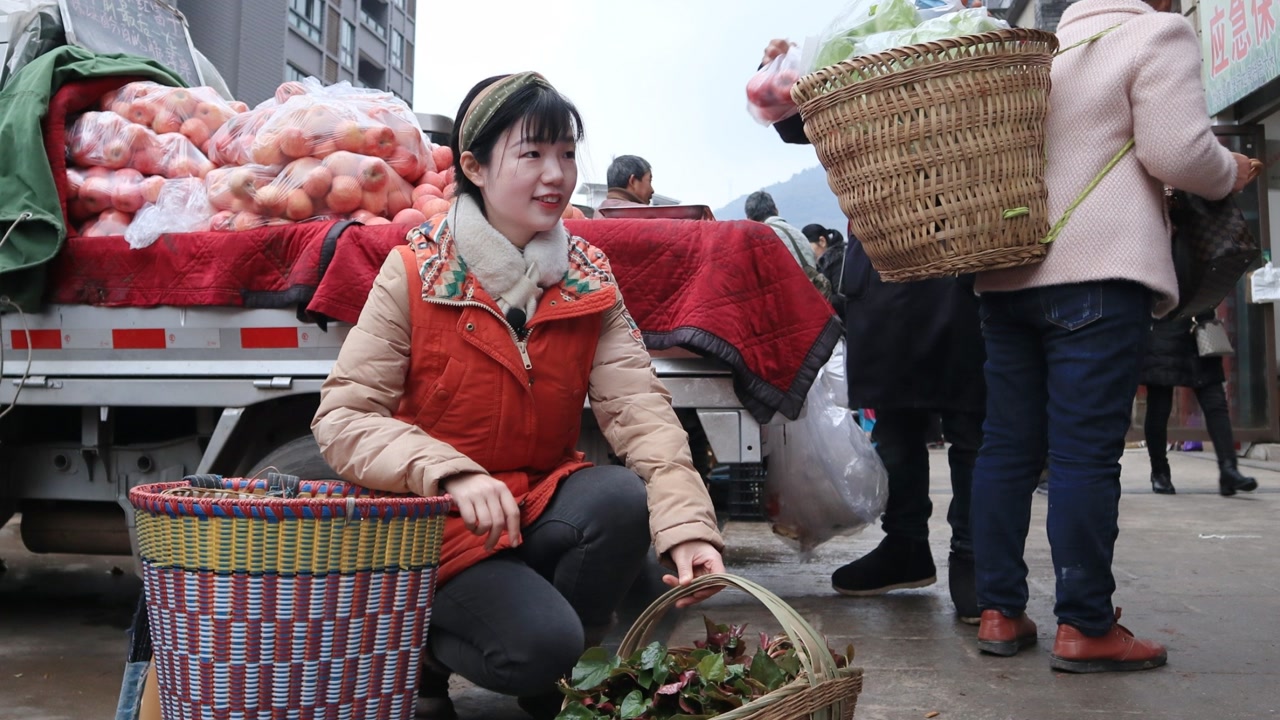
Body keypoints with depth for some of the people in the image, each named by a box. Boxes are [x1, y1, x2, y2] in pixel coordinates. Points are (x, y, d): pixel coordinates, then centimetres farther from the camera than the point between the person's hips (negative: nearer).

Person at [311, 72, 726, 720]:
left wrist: (686, 523, -29)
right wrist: (450, 474, -33)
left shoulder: (588, 279, 0)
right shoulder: (414, 274, -10)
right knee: (540, 642, -27)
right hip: (438, 522, -4)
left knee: (623, 497, -27)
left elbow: (639, 407, -13)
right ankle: (425, 648, 8)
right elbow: (342, 418, -16)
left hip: (542, 506, 4)